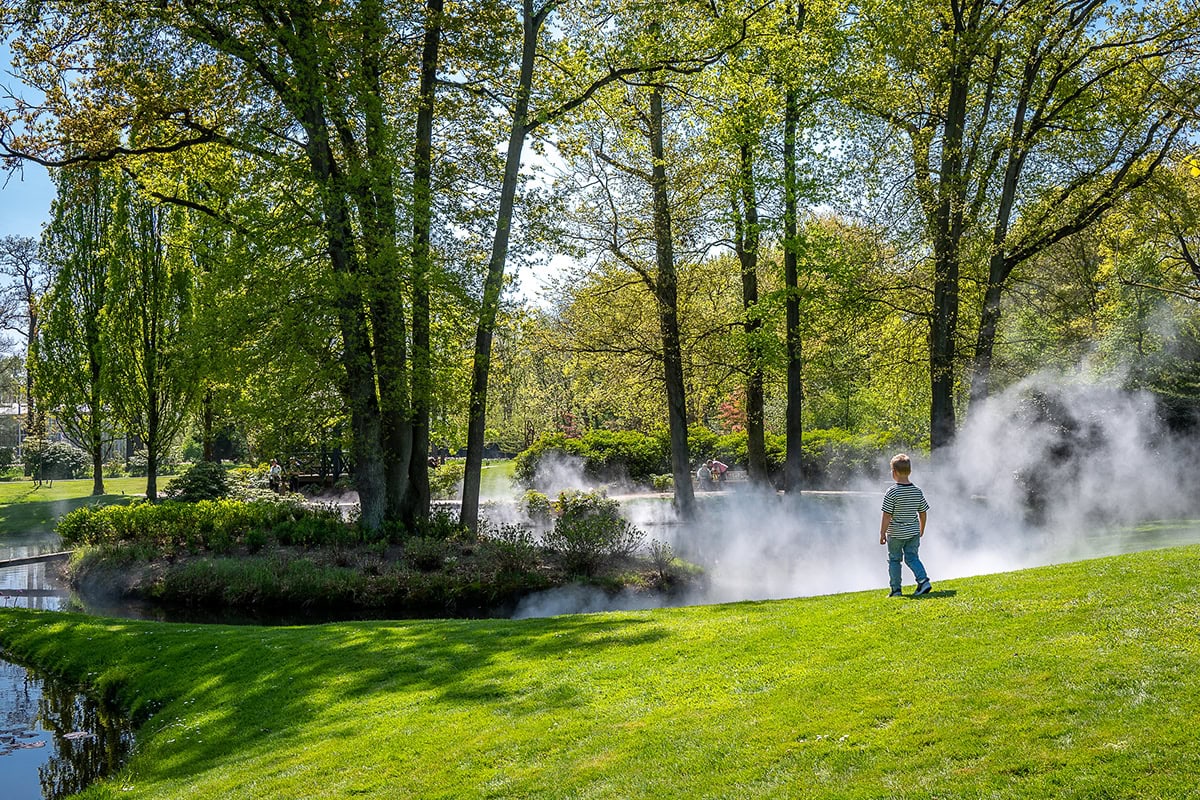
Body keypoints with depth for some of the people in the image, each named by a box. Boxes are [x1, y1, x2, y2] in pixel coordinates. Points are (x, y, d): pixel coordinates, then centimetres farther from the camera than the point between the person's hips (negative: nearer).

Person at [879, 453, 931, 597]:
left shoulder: (892, 493, -17)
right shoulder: (918, 492, -1)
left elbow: (887, 516, -16)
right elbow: (923, 513, 7)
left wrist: (882, 533, -7)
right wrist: (921, 530, 21)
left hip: (896, 534, -4)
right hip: (913, 532, 4)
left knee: (894, 560, 10)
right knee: (912, 558, 13)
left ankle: (896, 589, 11)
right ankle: (924, 580, -7)